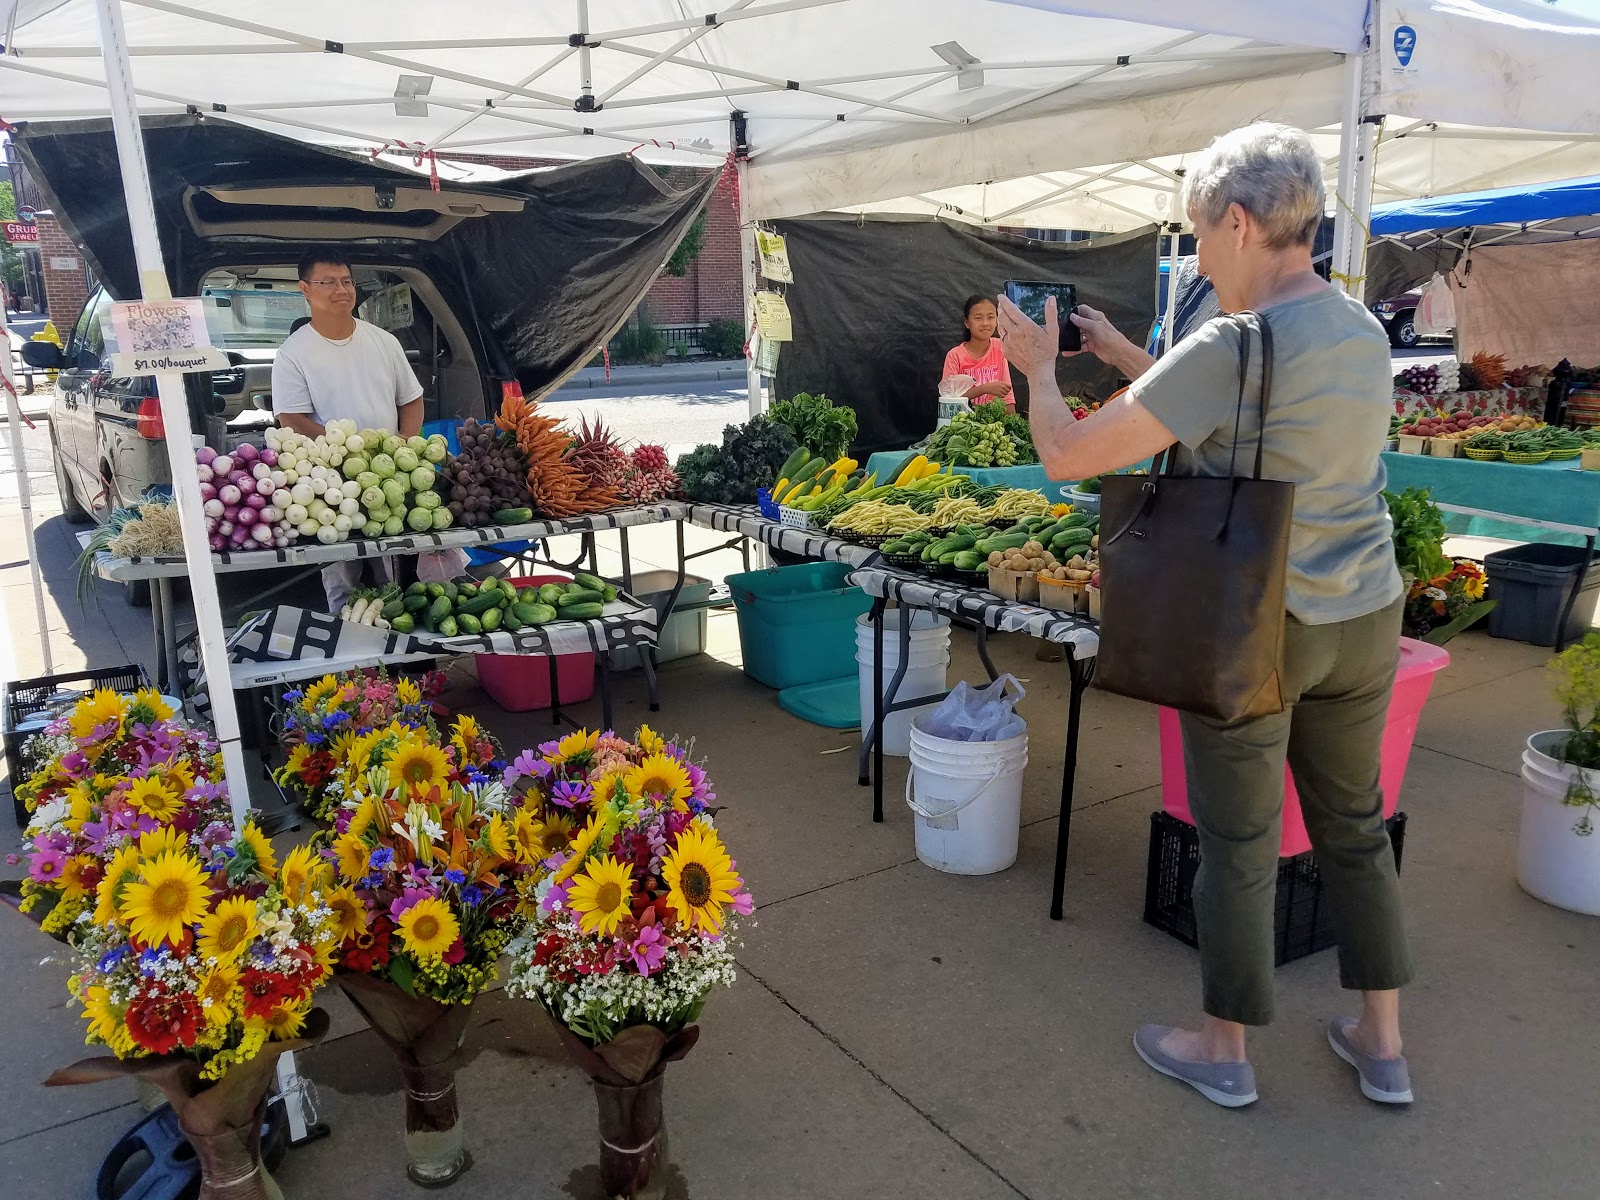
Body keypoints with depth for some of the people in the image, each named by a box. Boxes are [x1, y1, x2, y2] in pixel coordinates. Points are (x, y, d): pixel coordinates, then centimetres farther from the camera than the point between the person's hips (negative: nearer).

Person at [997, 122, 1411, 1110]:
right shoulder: (1364, 331, 5)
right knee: (1356, 826, 20)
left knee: (1240, 845, 9)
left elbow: (1068, 454, -21)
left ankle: (1225, 1053, 29)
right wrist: (1123, 355, 17)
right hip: (1367, 619, 7)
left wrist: (1041, 368, -2)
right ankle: (1383, 1045, 35)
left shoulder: (1232, 346, -22)